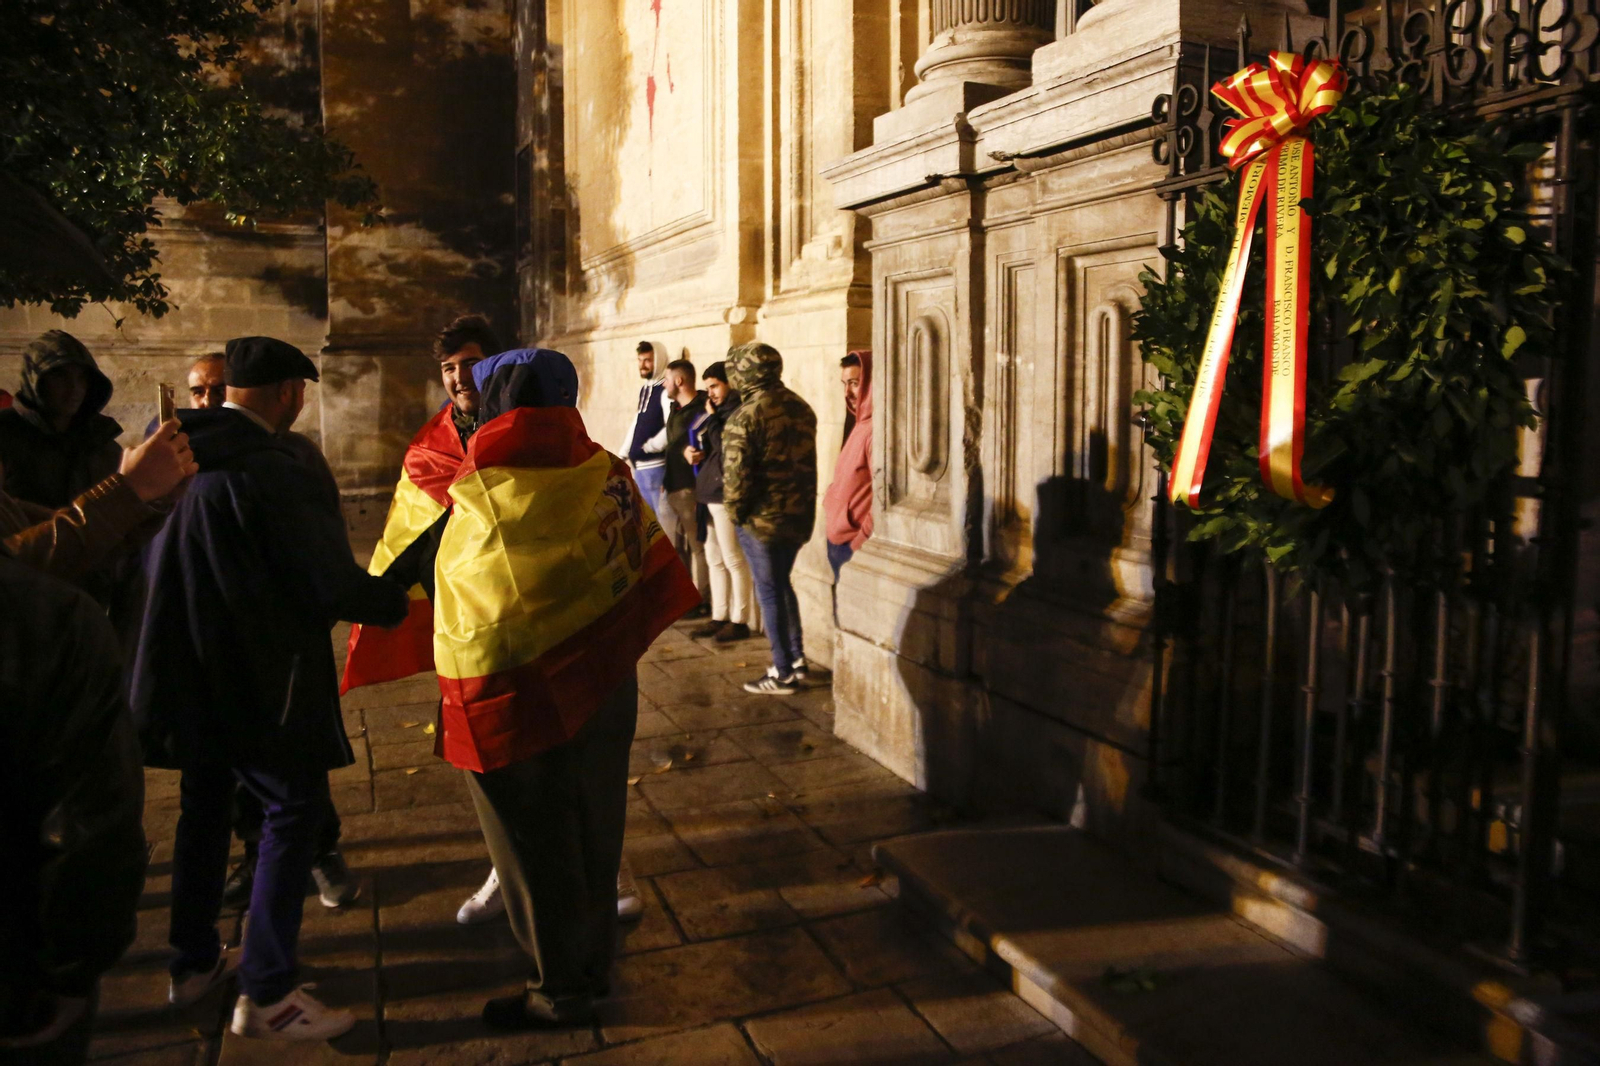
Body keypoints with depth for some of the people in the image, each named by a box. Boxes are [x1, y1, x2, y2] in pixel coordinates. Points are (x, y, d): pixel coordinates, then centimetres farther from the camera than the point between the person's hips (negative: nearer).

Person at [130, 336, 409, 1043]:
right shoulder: (267, 470, -21)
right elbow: (333, 584, -21)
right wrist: (399, 600, -4)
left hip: (186, 667, 8)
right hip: (256, 673, -8)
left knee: (204, 801, 20)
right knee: (294, 809, 2)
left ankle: (193, 963, 34)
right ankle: (266, 993, 5)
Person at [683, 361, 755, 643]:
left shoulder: (738, 413, -11)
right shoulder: (719, 411, 17)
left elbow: (725, 448, -20)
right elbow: (696, 440, 22)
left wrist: (711, 418, -12)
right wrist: (688, 449, 1)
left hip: (725, 494, -10)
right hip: (709, 493, 10)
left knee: (734, 560, -3)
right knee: (715, 560, 13)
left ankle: (740, 621, 4)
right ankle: (719, 617, 21)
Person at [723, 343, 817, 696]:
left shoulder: (746, 415, -17)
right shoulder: (800, 407, 6)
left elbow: (736, 473, -19)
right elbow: (806, 461, 11)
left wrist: (735, 511, -5)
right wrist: (801, 503, 17)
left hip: (762, 519, -7)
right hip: (798, 515, 7)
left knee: (769, 593, 3)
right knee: (783, 585, 21)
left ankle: (783, 674, 11)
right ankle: (797, 661, 26)